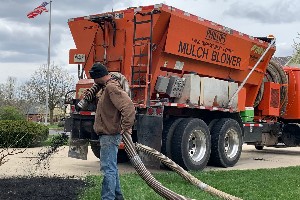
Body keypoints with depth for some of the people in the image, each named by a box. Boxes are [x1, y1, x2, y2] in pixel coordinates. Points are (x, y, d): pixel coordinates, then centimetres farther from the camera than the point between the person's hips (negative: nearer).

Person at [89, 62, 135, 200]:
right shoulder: (106, 87, 13)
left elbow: (128, 107, -31)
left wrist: (126, 127, -30)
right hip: (108, 134, 11)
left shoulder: (111, 88, -20)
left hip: (109, 135, -11)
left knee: (108, 169, -10)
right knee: (111, 167, 20)